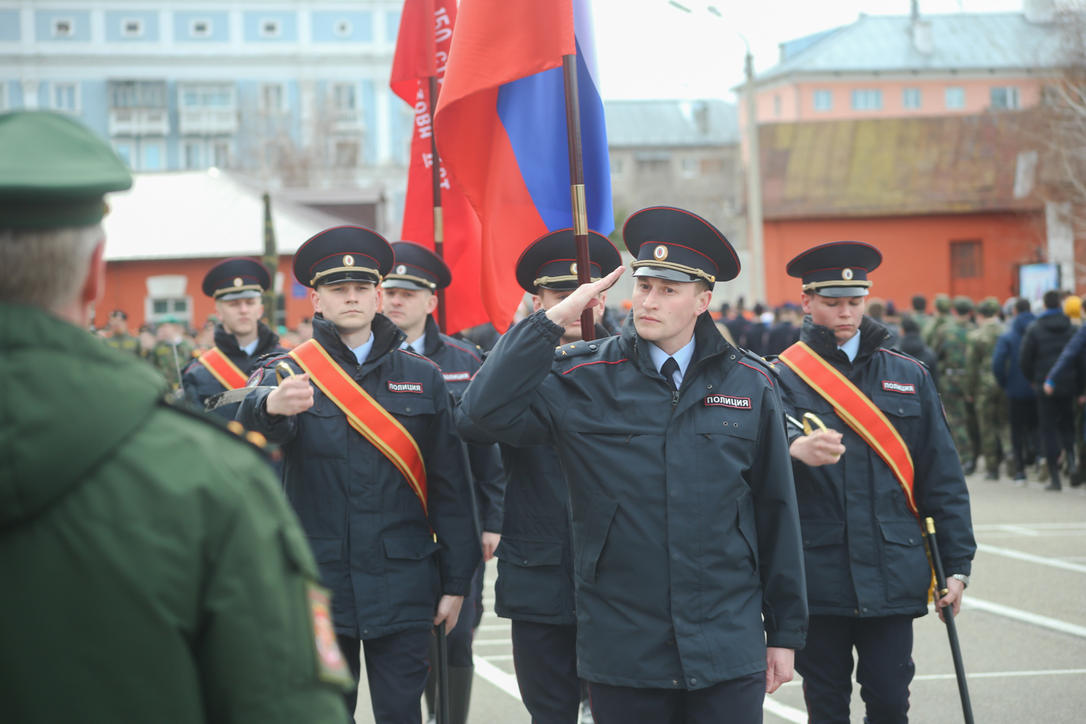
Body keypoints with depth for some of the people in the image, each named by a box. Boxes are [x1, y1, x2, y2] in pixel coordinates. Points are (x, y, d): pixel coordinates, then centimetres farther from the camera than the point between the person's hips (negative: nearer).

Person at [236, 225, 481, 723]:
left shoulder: (422, 378, 7)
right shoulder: (287, 373, 2)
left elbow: (450, 486, 7)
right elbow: (252, 425, -22)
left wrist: (456, 582, 3)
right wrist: (272, 405, -46)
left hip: (403, 586, 1)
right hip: (318, 584, -1)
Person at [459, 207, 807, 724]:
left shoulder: (750, 384, 6)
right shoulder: (582, 379, 1)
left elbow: (776, 512, 10)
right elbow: (481, 415, -11)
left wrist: (785, 632, 10)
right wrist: (551, 321, -12)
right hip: (622, 658, 0)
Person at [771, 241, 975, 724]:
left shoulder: (909, 377, 11)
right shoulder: (782, 377, 2)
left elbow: (942, 479, 12)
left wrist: (956, 565, 6)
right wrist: (796, 447, -44)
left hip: (892, 575, 2)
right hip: (816, 577, -2)